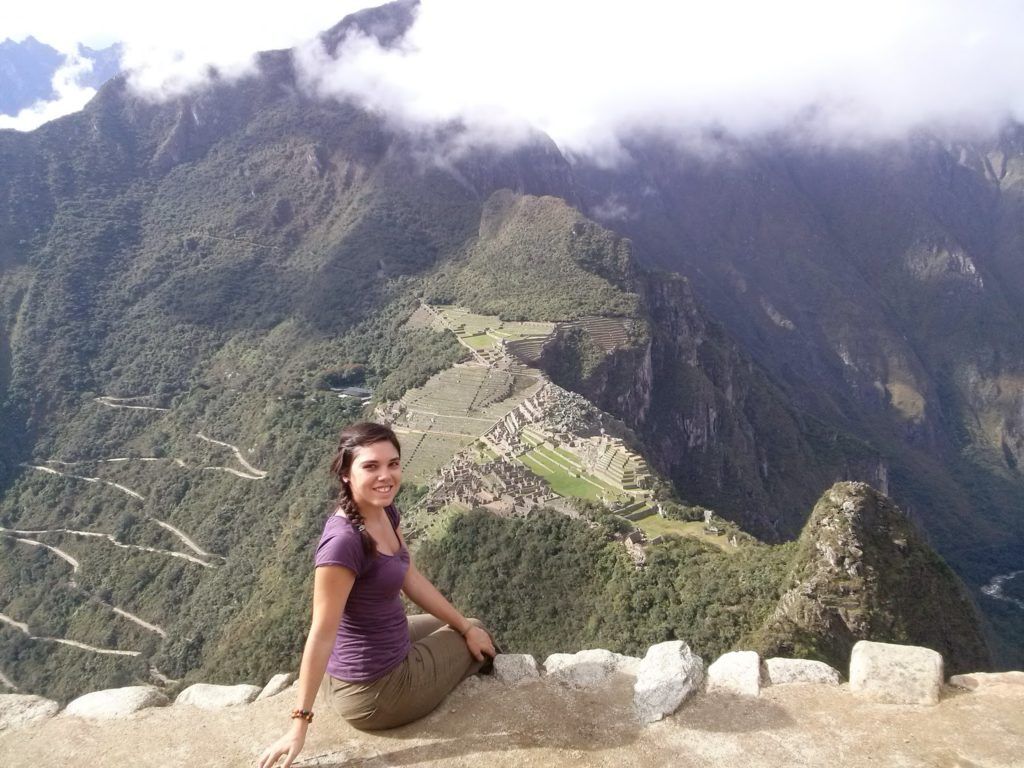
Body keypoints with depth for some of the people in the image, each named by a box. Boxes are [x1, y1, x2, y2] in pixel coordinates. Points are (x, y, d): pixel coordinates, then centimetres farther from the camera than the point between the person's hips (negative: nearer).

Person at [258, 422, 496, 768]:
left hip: (385, 646, 8)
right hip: (372, 691, -8)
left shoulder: (385, 511, -5)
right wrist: (300, 721, -21)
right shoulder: (343, 541, -32)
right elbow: (321, 635, -28)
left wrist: (466, 627, 9)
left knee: (474, 633, 29)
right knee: (472, 647, 16)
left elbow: (412, 579, 6)